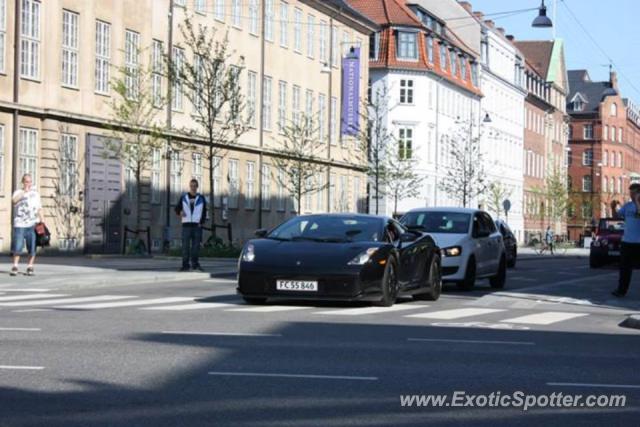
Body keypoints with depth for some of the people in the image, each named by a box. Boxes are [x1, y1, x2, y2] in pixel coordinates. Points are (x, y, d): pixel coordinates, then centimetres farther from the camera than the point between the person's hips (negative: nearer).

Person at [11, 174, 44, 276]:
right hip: (19, 224, -3)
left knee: (32, 248, 0)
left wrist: (42, 221, 12)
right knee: (17, 247, -7)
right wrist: (24, 192, -24)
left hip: (32, 225, 3)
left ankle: (30, 267, 8)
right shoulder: (18, 192, 4)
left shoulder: (35, 194, 16)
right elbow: (14, 200, -19)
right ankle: (15, 267, 0)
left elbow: (39, 209, 20)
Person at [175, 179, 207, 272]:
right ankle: (185, 265, -4)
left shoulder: (201, 198, 10)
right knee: (185, 245, -5)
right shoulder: (183, 197, 10)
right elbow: (177, 208, 11)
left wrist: (201, 222, -3)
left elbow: (204, 212, 10)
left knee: (196, 245, 0)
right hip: (186, 224, 0)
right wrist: (179, 212, -12)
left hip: (197, 225, 0)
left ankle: (195, 264, 6)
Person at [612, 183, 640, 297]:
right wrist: (613, 208, -9)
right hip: (627, 241, 4)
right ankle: (621, 290, 10)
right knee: (625, 267, 7)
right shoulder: (627, 205, 9)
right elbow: (616, 215, 9)